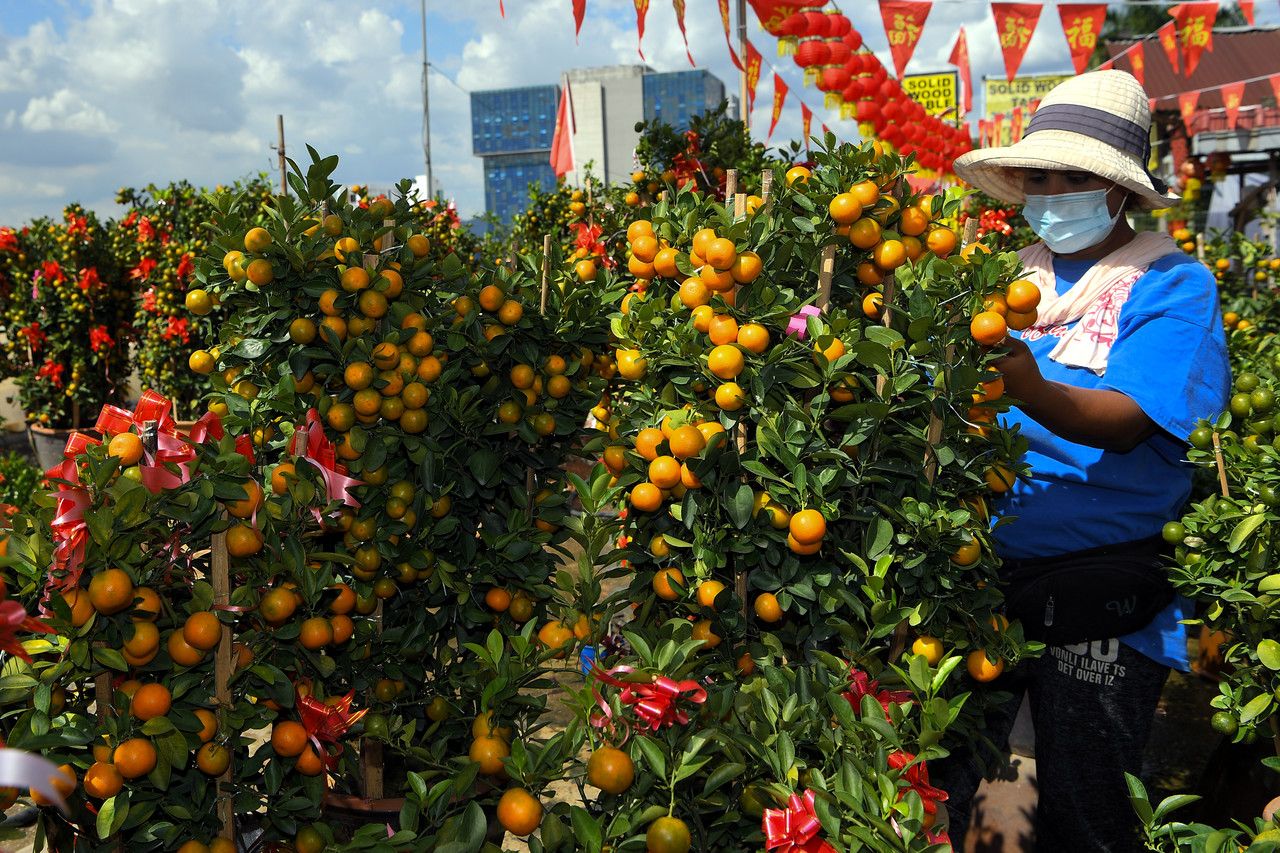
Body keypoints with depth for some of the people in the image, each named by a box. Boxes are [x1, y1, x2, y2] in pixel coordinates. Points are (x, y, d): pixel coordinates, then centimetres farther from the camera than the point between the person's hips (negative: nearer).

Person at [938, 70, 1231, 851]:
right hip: (987, 568, 4)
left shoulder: (1173, 285, -4)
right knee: (940, 782, 14)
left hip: (1102, 594, -4)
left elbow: (1124, 422, -19)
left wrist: (1028, 388, -36)